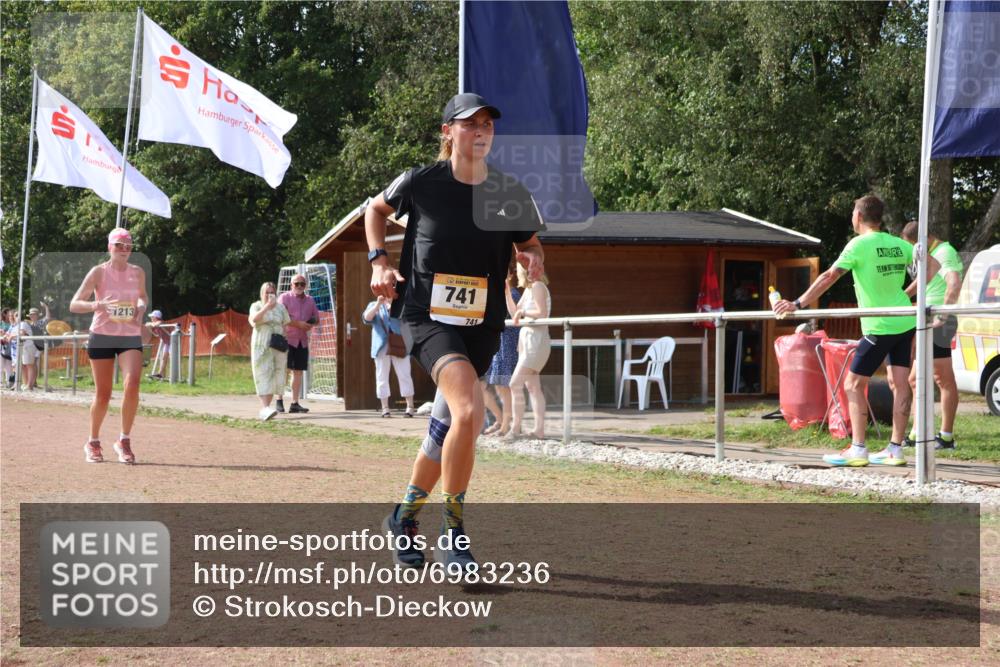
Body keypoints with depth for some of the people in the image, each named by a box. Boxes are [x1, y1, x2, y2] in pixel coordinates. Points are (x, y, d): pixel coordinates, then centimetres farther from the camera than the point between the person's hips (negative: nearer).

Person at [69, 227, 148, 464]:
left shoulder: (138, 273, 5)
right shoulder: (99, 272, -5)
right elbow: (74, 305, -9)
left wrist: (141, 307, 1)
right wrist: (97, 305, -29)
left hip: (131, 337, 2)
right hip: (102, 336, -2)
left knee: (132, 384, -21)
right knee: (103, 394, 1)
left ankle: (124, 441, -8)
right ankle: (93, 443, 23)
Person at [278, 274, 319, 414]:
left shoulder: (309, 300, 15)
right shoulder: (285, 298, -2)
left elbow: (316, 319, 22)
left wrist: (311, 324, -2)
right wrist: (298, 324, -19)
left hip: (303, 341, 6)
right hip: (287, 339, -5)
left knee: (298, 371, 6)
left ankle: (295, 403, 10)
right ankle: (279, 401, -1)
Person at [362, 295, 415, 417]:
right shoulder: (374, 305, 12)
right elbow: (366, 318, -7)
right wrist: (378, 304, -17)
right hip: (382, 347, 0)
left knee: (404, 376, -3)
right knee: (382, 377, 2)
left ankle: (410, 407, 0)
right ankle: (385, 408, 7)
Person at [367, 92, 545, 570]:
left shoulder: (511, 195, 0)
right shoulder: (420, 182, -5)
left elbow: (530, 245, 15)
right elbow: (377, 209, 14)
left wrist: (534, 261, -8)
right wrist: (379, 261, 2)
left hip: (481, 324, 4)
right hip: (425, 315, -4)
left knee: (447, 425, 13)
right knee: (470, 411, -26)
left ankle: (405, 516, 38)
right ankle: (453, 530, -12)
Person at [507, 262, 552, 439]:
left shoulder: (537, 287, -11)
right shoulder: (528, 290, 16)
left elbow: (542, 313, -21)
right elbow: (514, 313, 16)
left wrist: (523, 312, -10)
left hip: (536, 341, -10)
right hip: (527, 339, 10)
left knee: (515, 383, -14)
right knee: (532, 386, 8)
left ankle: (515, 427, -12)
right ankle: (539, 429, 9)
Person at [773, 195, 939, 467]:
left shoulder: (859, 244, -11)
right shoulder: (898, 244, 8)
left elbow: (830, 276, -19)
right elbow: (932, 265, 11)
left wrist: (797, 304, -18)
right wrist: (912, 292, 13)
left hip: (879, 327, -7)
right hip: (905, 322, 7)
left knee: (854, 384, 1)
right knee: (900, 384, 7)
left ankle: (858, 450, -4)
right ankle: (895, 449, 8)